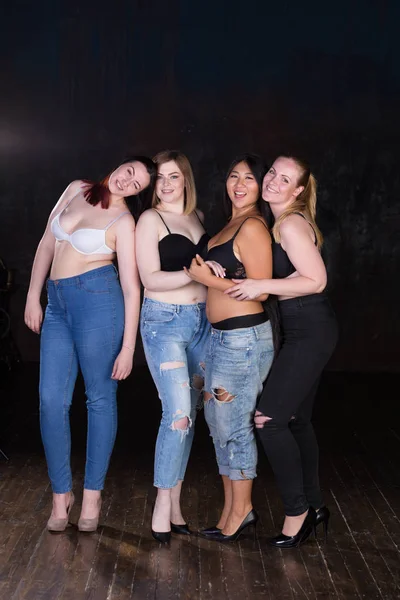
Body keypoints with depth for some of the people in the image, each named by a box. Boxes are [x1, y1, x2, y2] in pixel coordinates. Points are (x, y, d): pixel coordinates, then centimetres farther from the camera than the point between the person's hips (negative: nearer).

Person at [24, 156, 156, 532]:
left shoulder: (124, 221, -4)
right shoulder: (76, 189, 11)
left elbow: (131, 288, -6)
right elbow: (47, 243, 16)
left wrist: (128, 347, -9)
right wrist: (33, 296, 11)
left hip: (97, 299, -5)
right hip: (57, 304, 5)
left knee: (100, 398, 2)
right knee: (51, 400, 0)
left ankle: (92, 495, 14)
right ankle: (60, 494, 13)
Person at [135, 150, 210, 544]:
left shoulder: (198, 217, 12)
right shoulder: (151, 219, -4)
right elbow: (150, 279, -12)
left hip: (201, 320, 6)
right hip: (164, 321, -6)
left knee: (189, 412, 7)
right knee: (177, 413, -13)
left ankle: (175, 502, 16)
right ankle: (163, 504, -1)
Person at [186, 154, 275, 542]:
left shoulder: (253, 227, -14)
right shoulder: (230, 225, 16)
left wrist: (209, 278, -15)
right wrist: (205, 272, 7)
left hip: (243, 337, -10)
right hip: (221, 335, 10)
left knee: (233, 425, -1)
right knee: (217, 418, 15)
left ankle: (240, 510, 14)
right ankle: (234, 507, 26)